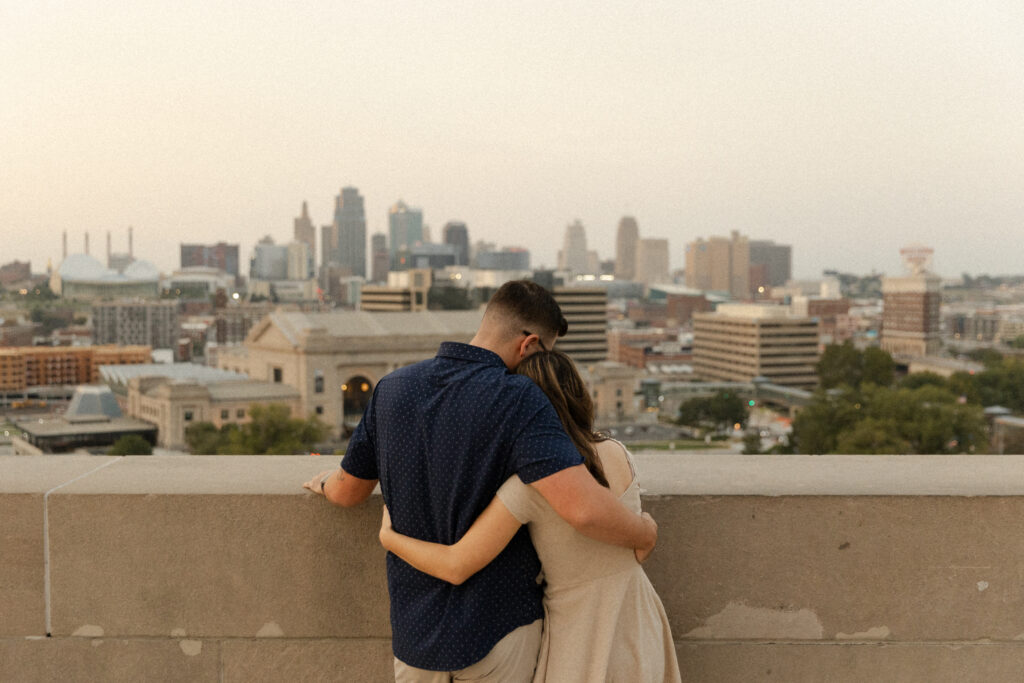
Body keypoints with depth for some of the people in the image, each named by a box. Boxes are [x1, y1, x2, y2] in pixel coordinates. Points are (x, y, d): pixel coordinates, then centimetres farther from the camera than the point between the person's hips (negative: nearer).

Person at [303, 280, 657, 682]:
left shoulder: (391, 389, -3)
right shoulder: (518, 400, -20)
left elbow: (348, 491, 10)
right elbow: (585, 509, -33)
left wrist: (326, 483, 35)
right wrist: (644, 534, -12)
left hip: (414, 630, 4)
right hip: (499, 625, -4)